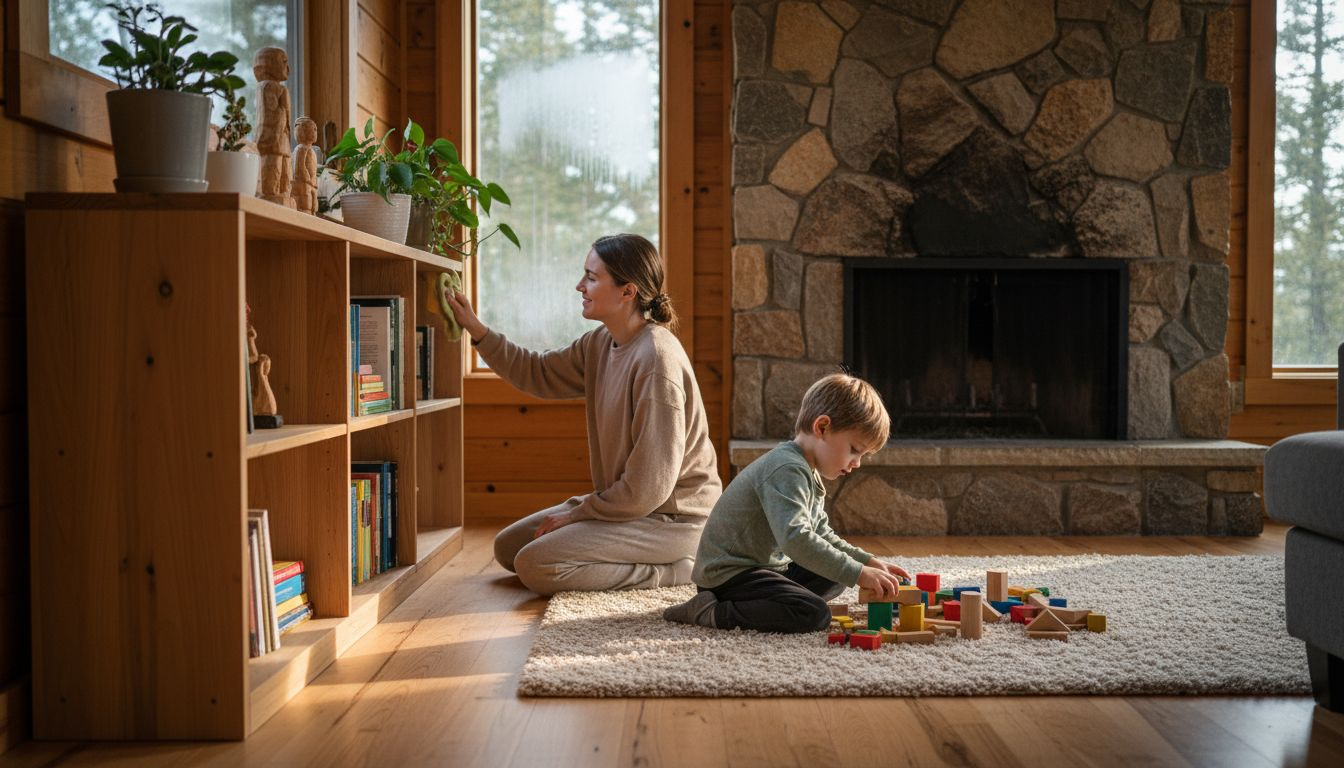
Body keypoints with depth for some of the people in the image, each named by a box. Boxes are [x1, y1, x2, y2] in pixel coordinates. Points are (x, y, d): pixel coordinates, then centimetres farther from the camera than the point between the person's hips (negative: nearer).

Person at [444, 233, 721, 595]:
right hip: (626, 499, 10)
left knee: (535, 565, -19)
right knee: (507, 547, 15)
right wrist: (477, 330, 2)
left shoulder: (657, 359, -26)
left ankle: (676, 570, -7)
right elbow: (538, 373, 15)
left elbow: (648, 487, -25)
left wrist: (576, 513, -13)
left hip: (672, 515, -10)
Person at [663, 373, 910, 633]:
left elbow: (822, 534, 21)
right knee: (814, 615, -26)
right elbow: (795, 539, -34)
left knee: (834, 579, 16)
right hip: (730, 572, -11)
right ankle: (712, 612, -19)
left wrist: (868, 562, 7)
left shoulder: (810, 474, 13)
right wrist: (858, 573, -30)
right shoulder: (787, 470, -21)